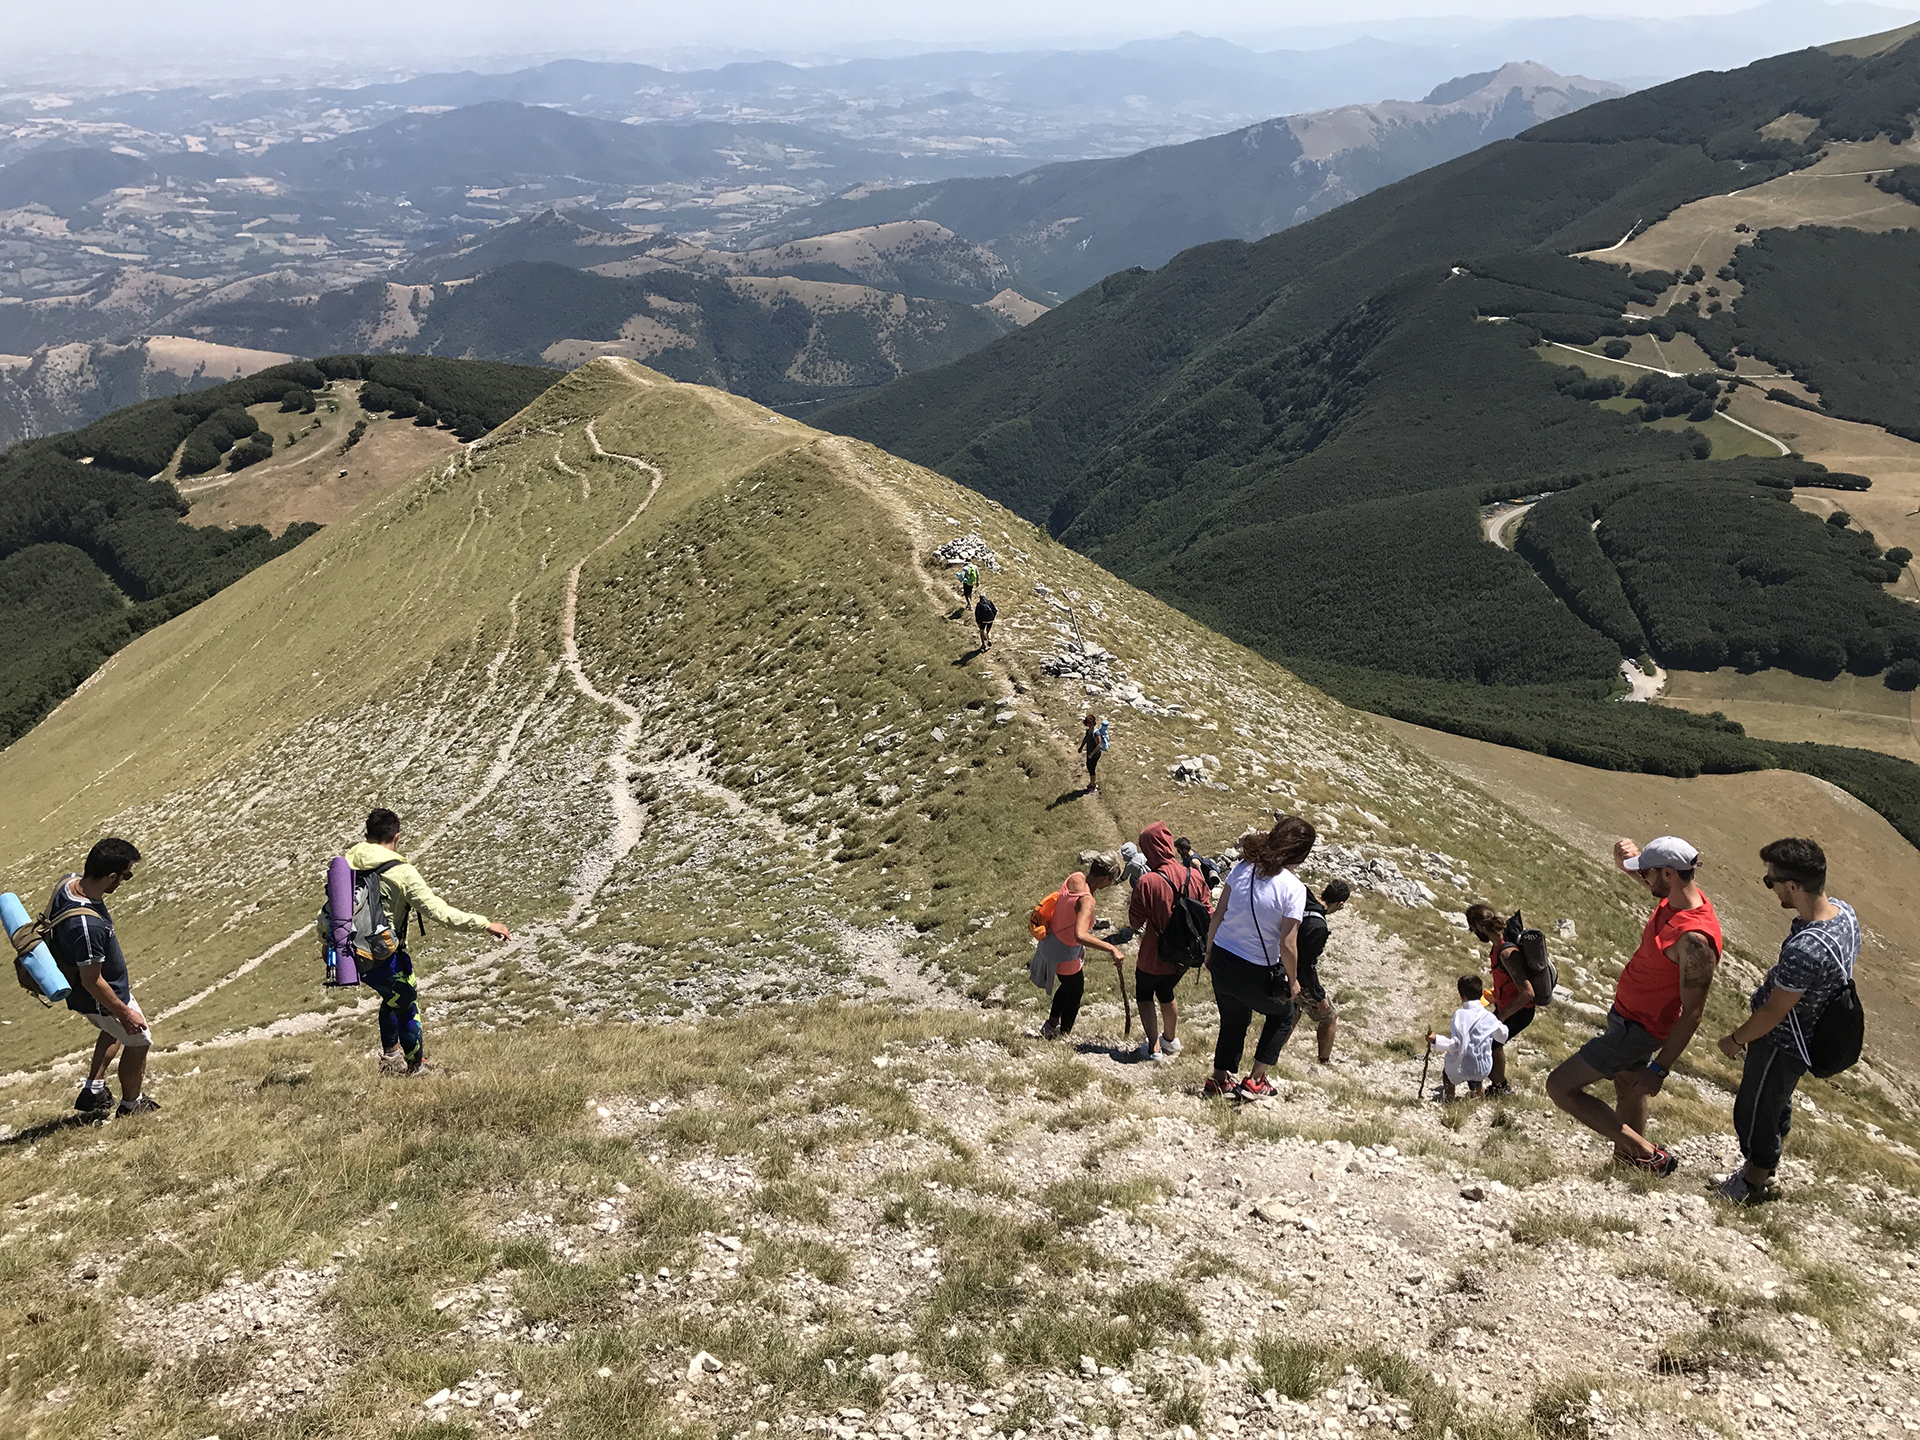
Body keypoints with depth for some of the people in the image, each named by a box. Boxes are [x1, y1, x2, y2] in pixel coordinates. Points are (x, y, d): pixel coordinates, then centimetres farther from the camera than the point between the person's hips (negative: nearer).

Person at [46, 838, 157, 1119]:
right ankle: (131, 1105, 37)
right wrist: (125, 1013, -18)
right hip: (101, 998, -8)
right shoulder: (87, 925, -43)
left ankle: (93, 1090, 38)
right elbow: (92, 982, -31)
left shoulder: (68, 882, -16)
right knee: (139, 1041, 17)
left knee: (114, 1031, 34)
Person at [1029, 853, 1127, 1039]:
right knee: (1076, 993, 19)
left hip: (1051, 942, 8)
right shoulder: (1086, 901, -36)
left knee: (1069, 985, 32)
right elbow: (1080, 936, -48)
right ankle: (1064, 1036, 38)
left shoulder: (1076, 877, -11)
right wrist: (1111, 948, -48)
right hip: (1064, 955, -8)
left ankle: (1051, 1027, 49)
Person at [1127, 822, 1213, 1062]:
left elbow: (1135, 923, -16)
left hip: (1155, 956, -5)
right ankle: (1170, 1039, 45)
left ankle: (1153, 1047, 22)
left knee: (1144, 995, 23)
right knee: (1166, 993, 30)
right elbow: (1208, 915, -3)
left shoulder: (1147, 882, -26)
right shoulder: (1195, 876, -12)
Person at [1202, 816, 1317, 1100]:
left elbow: (1218, 915, 0)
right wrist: (1293, 980, -3)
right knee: (1282, 1016, 25)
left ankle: (1219, 1079, 38)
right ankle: (1254, 1081, 26)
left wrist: (1210, 952, 14)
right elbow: (1287, 944, -20)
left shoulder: (1242, 867, -7)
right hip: (1256, 972, -5)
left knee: (1233, 1021, 28)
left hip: (1221, 960, 5)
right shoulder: (1293, 888, -21)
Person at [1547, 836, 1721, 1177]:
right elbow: (1648, 879, 17)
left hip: (1637, 1028, -10)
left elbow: (1692, 1014, -29)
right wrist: (1628, 861, -6)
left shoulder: (1694, 939, -33)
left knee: (1560, 1087, -7)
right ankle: (1629, 1159, 50)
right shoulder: (1676, 898, -7)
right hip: (1628, 1013, 10)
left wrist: (1659, 1070, -26)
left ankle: (1647, 1154, -2)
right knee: (1626, 1086, 28)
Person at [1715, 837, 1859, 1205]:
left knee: (1754, 1112, 16)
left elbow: (1773, 1014, -27)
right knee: (1778, 1103, 29)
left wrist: (1736, 1040, -8)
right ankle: (1767, 1169, 52)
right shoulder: (1843, 910, -13)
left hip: (1782, 1045, -9)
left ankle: (1751, 1185, 39)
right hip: (1811, 1034, 9)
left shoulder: (1804, 950, -41)